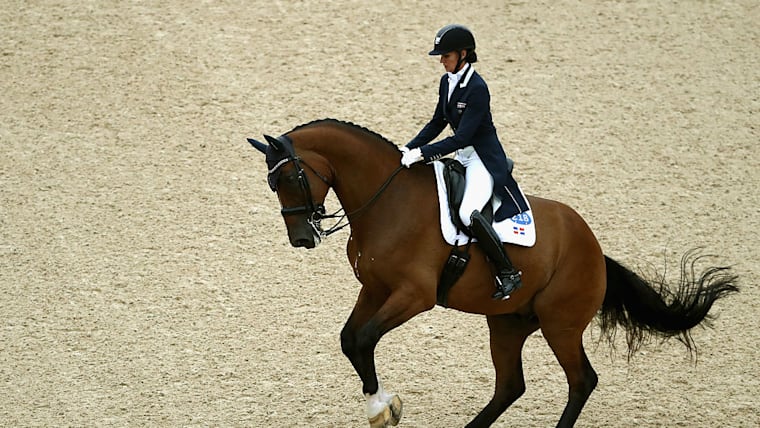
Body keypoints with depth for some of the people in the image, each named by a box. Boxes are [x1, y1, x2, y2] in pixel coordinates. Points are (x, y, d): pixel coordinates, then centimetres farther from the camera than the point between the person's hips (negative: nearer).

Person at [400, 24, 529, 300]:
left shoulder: (477, 89, -22)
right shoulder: (447, 82, 5)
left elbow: (461, 138, -25)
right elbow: (437, 124, 15)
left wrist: (422, 153, -27)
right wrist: (410, 148, 3)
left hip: (484, 160, -10)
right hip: (463, 158, 10)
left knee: (468, 213, -31)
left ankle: (508, 273, -20)